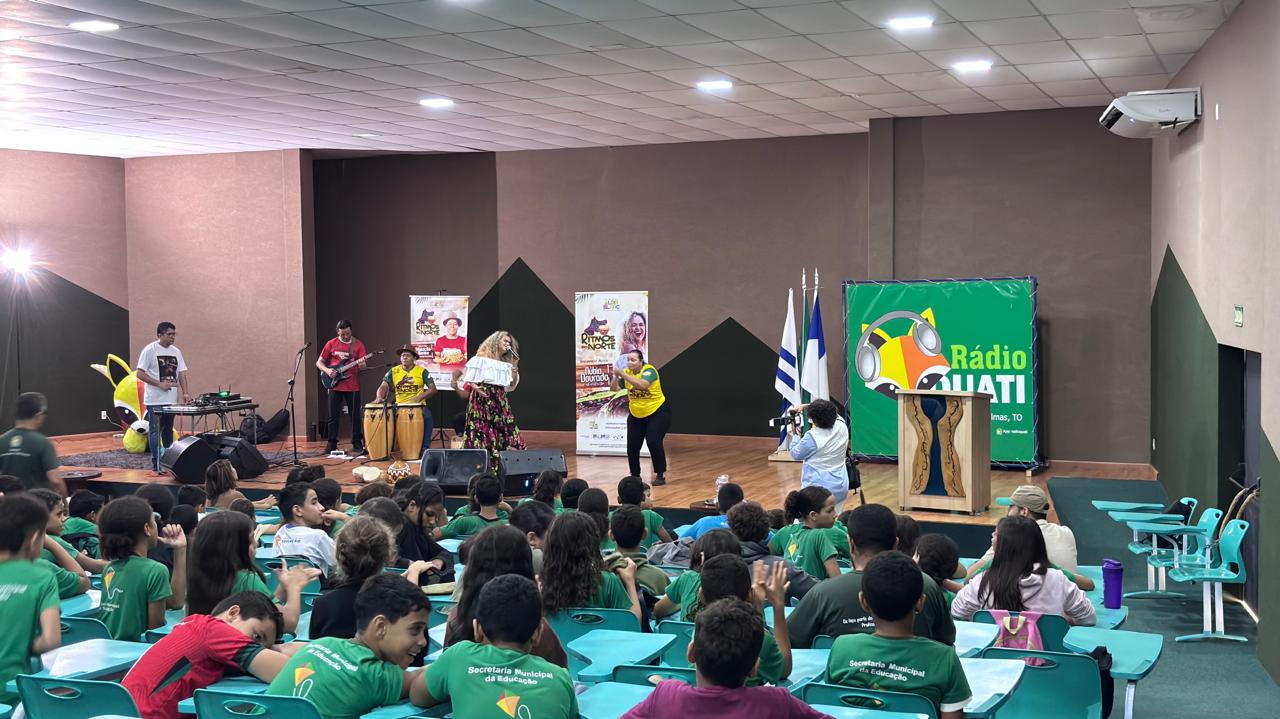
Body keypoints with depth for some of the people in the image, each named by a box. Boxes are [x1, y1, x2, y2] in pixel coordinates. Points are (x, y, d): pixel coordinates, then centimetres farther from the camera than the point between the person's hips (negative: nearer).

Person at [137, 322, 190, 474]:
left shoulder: (176, 352, 10)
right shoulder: (150, 350, -7)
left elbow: (181, 374, 7)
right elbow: (140, 374, -9)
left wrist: (185, 393, -7)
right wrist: (160, 384, -17)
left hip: (171, 400, 6)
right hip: (155, 400, -6)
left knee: (168, 432, 13)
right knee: (155, 432, -3)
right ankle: (156, 466, -1)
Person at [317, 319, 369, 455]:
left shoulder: (358, 345, 2)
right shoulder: (331, 344, 4)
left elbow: (363, 364, -3)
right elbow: (319, 362, 8)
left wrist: (362, 364, -27)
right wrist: (327, 370, -11)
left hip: (353, 386, -1)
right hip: (335, 386, 1)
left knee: (355, 416, 2)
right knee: (333, 416, 4)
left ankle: (357, 444, 11)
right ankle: (331, 444, 13)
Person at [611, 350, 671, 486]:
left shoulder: (649, 370, -20)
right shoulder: (626, 372, -3)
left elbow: (641, 385, -38)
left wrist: (622, 374, -39)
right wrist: (616, 377, -24)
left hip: (657, 413, -5)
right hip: (636, 416, 5)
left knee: (654, 442, -16)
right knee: (632, 446, 1)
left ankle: (660, 475, -3)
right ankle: (635, 476, 18)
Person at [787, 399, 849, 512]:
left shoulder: (812, 437, -19)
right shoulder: (842, 427, -4)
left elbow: (796, 455, -2)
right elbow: (831, 412, 17)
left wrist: (795, 434, 12)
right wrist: (807, 406, 17)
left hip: (817, 488, -6)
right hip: (840, 488, 6)